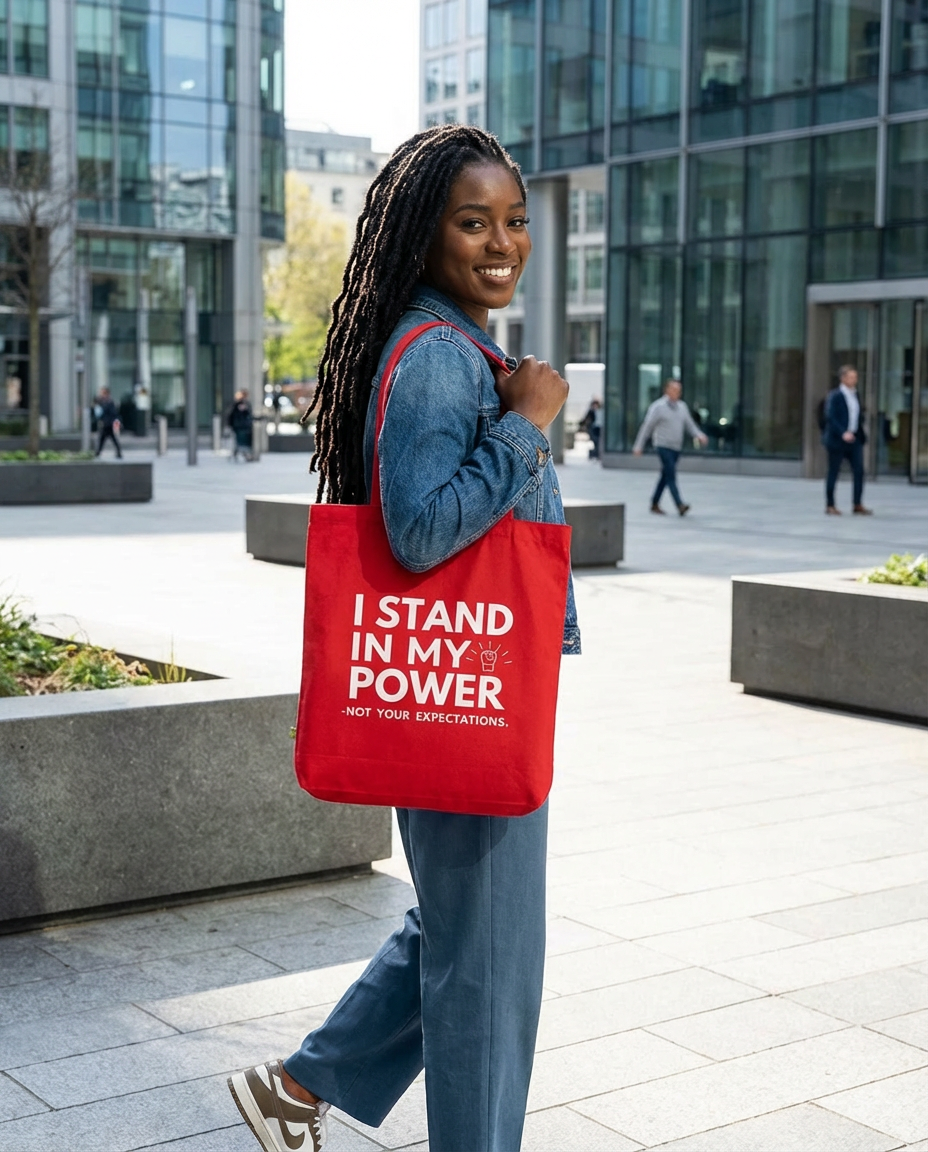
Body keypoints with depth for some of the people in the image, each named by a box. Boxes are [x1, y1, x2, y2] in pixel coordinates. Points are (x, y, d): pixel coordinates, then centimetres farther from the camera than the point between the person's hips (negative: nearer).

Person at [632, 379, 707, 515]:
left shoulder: (682, 406, 10)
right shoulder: (658, 407, -7)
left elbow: (690, 424, 11)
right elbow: (646, 427, -3)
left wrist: (699, 435, -8)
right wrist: (639, 446, -3)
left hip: (676, 447, 6)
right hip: (663, 446, -6)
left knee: (666, 476, 12)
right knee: (671, 475, -15)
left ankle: (655, 504, 22)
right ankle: (680, 505, -23)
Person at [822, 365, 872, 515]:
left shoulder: (855, 395, 13)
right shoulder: (835, 396, -9)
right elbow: (830, 417, -16)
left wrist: (861, 434, 6)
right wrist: (843, 433, -24)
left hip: (854, 439, 6)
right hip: (837, 440, -6)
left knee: (859, 471, -1)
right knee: (833, 472, 2)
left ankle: (858, 505, 5)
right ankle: (830, 506, 9)